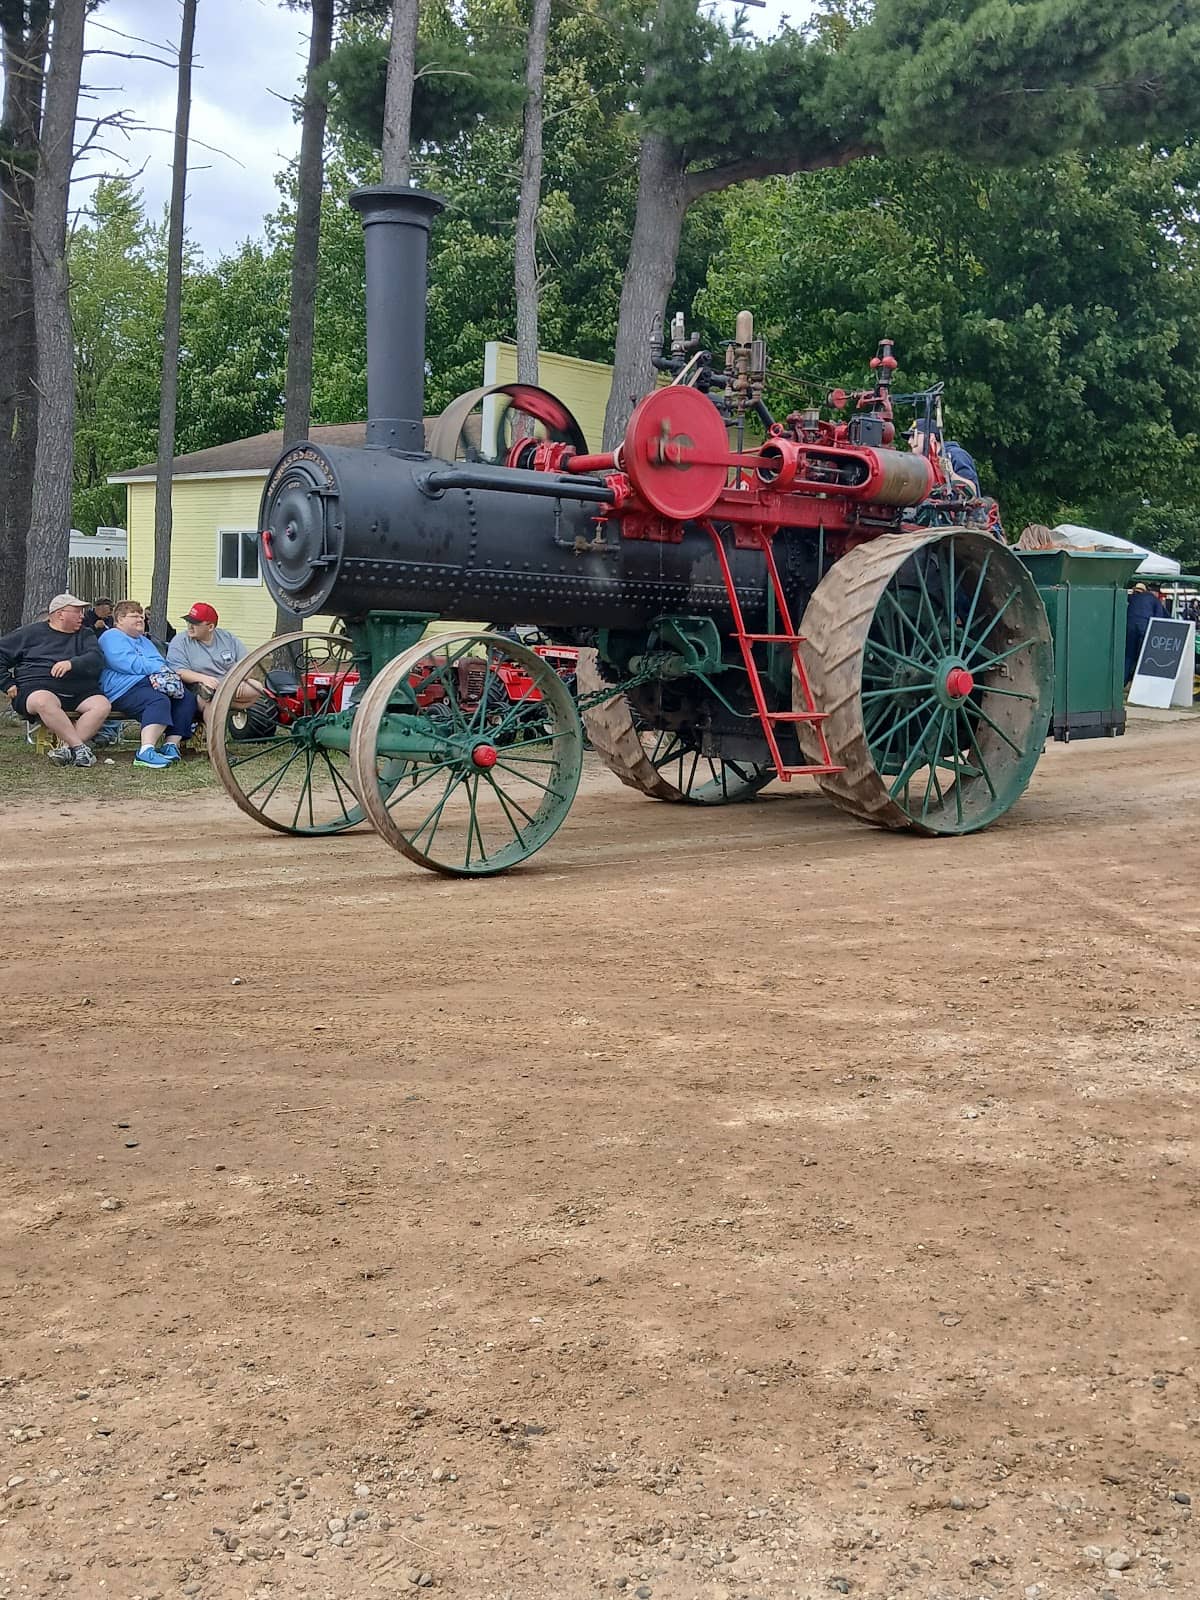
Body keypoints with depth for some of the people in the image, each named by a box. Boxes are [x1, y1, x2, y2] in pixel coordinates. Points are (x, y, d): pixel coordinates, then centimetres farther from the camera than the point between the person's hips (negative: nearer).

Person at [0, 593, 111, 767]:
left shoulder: (85, 635, 20)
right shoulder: (30, 633, 14)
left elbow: (96, 659, 0)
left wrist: (72, 664, -19)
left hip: (80, 692, 3)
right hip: (38, 688, -3)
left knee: (102, 705, -28)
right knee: (44, 701, -39)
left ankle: (66, 746, -35)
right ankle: (80, 747, -36)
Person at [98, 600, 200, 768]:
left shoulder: (144, 640, 33)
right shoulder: (112, 637, 4)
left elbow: (162, 663, 22)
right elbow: (130, 664, -11)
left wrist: (163, 670, -4)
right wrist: (159, 667, -3)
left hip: (154, 683, 9)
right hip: (126, 688, -9)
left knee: (188, 698, -12)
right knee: (159, 701, -36)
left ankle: (171, 744, -21)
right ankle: (146, 752, -51)